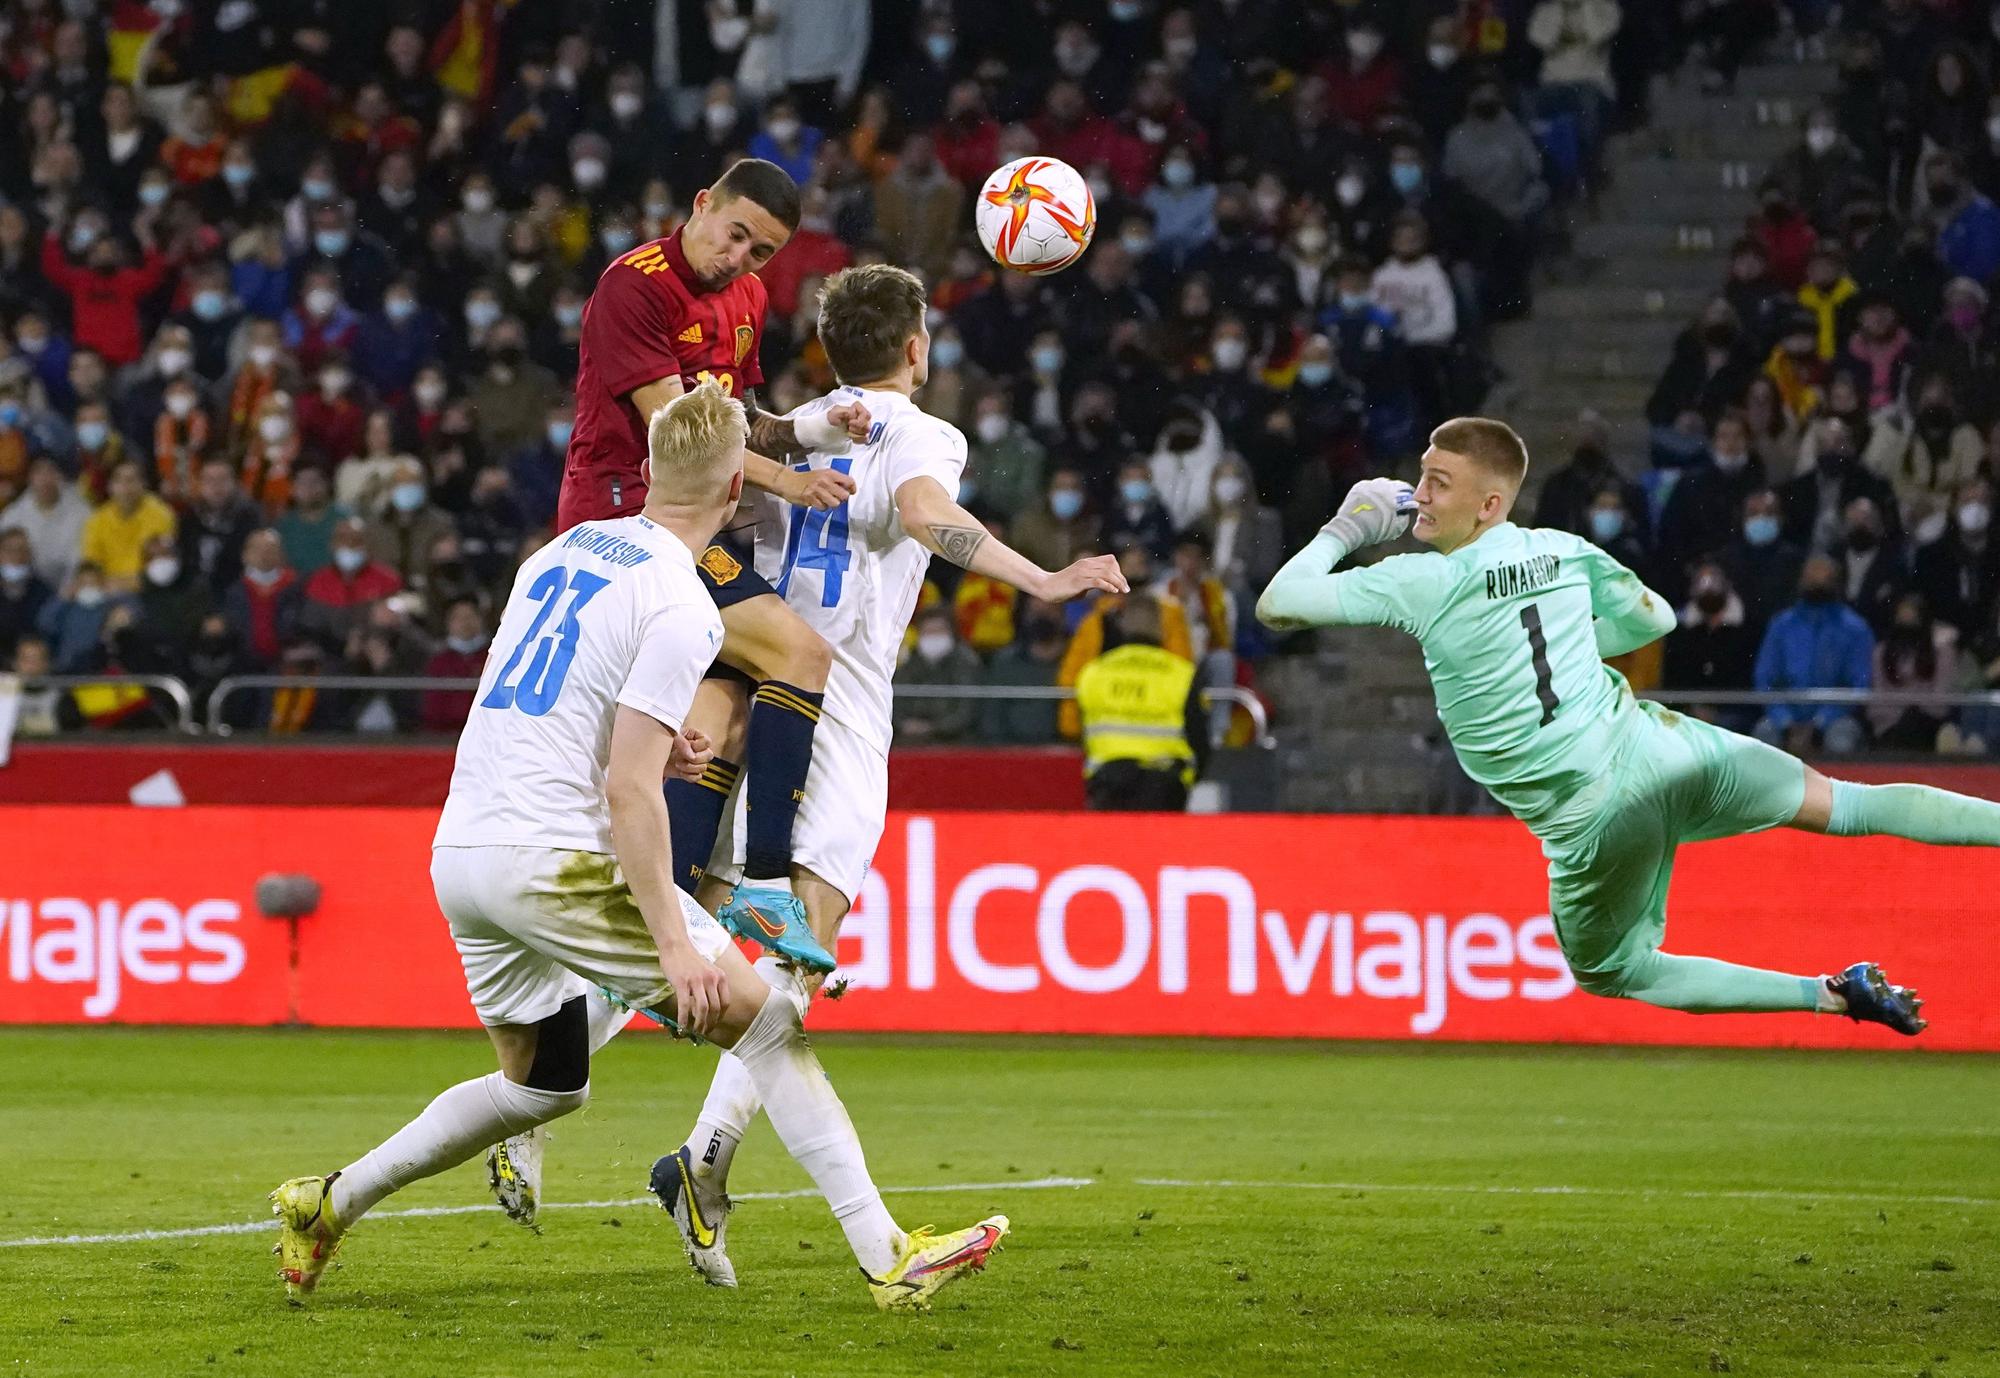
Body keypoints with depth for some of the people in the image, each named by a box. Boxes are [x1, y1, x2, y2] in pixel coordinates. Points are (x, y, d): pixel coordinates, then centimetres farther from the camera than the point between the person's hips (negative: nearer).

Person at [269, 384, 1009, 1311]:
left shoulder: (565, 550, 13)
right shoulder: (680, 606, -11)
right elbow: (627, 789, -17)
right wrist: (674, 943, -16)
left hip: (458, 852, 8)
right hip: (555, 859, -8)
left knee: (541, 1086, 23)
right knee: (769, 1024, -1)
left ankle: (326, 1205, 21)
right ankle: (887, 1259, -6)